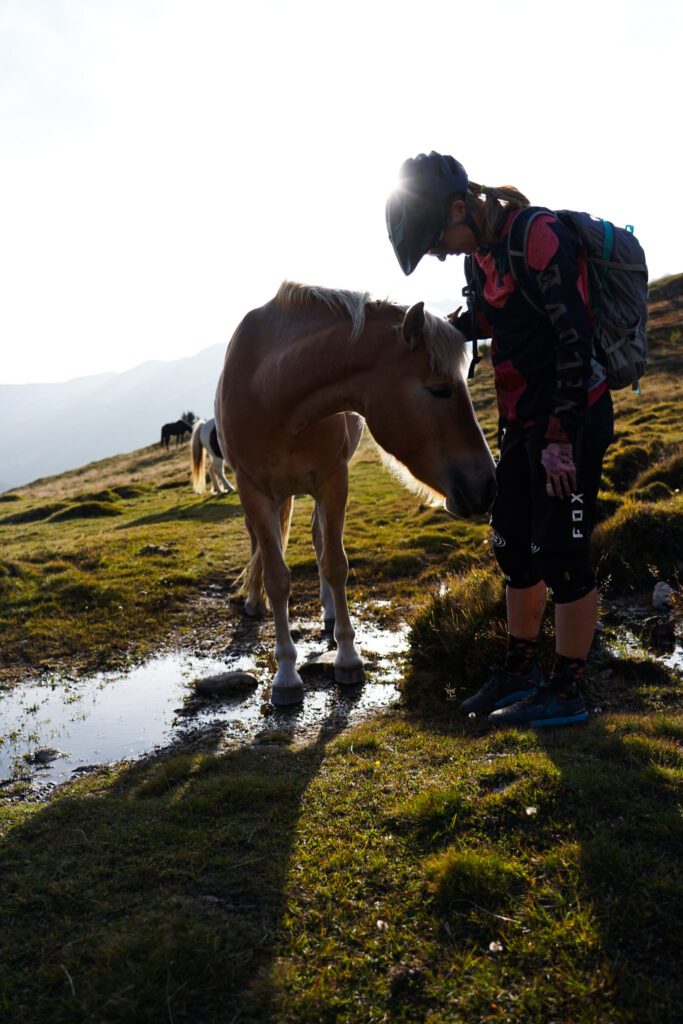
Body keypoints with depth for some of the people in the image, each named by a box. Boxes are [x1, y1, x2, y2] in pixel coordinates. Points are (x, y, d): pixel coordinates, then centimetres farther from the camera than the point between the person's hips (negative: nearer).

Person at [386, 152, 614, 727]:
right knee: (515, 550, 13)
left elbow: (575, 340, -21)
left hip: (571, 420, -9)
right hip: (522, 421, 9)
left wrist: (561, 437, -22)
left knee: (562, 555, -4)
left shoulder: (540, 237, -16)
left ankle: (566, 694, 10)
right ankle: (520, 672, 28)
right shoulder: (480, 255, 11)